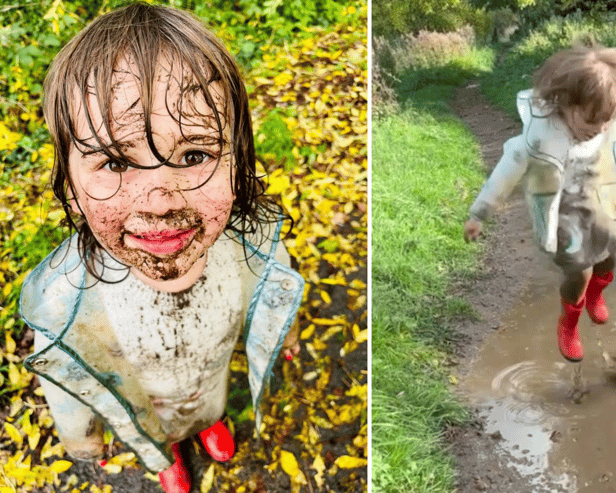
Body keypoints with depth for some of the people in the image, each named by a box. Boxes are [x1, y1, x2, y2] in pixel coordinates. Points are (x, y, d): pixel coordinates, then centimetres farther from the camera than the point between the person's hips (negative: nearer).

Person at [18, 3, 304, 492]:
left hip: (213, 373, 2)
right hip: (141, 400, -1)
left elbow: (273, 289, -11)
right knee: (157, 434, 33)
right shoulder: (61, 299, -42)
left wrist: (284, 330, 8)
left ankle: (210, 420, 73)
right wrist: (80, 433, -2)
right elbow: (64, 375, -19)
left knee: (209, 403, 36)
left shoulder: (255, 240, -37)